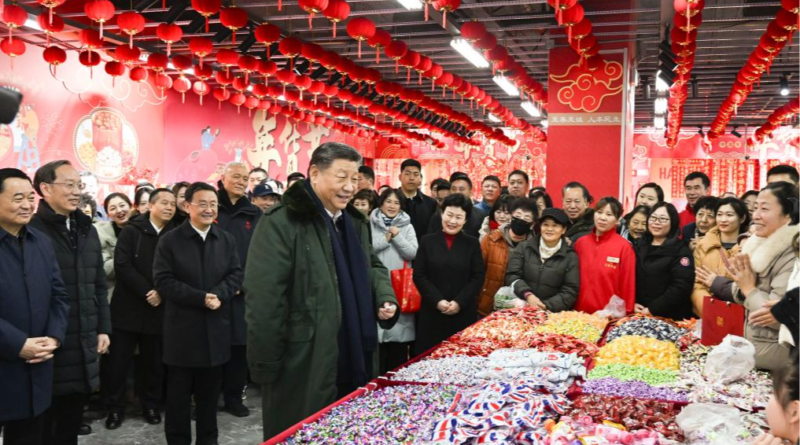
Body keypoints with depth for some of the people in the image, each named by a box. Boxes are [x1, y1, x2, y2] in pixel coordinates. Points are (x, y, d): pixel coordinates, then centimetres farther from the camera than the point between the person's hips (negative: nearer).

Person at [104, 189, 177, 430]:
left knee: (155, 362, 8)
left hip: (159, 309, 2)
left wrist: (161, 293, -12)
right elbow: (122, 265, -10)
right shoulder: (131, 231, -1)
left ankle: (151, 405, 22)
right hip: (128, 306, -2)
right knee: (120, 360, 2)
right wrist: (146, 291, -16)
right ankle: (115, 408, 15)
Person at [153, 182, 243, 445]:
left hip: (216, 329, 3)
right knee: (179, 393, 6)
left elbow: (236, 275, 4)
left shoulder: (227, 240, 9)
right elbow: (163, 281, -11)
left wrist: (218, 294, -17)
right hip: (182, 328, -3)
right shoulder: (169, 241, -4)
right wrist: (200, 298, -19)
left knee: (210, 392, 14)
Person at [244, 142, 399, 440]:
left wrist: (385, 297, 3)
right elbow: (264, 301, -19)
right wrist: (266, 367, -18)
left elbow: (372, 267, 25)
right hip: (304, 366, -8)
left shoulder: (355, 222, 11)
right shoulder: (282, 224, -16)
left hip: (353, 361, 8)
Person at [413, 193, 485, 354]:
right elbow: (419, 275, 1)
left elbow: (478, 276, 2)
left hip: (464, 312, 0)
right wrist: (437, 301, -11)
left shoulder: (472, 243, 8)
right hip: (432, 311, 0)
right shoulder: (427, 241, 6)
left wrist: (459, 302, -10)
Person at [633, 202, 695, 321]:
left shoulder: (681, 251, -5)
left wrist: (652, 309, -17)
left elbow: (681, 287, -15)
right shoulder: (640, 246, 12)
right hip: (639, 314, 4)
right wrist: (632, 303, -9)